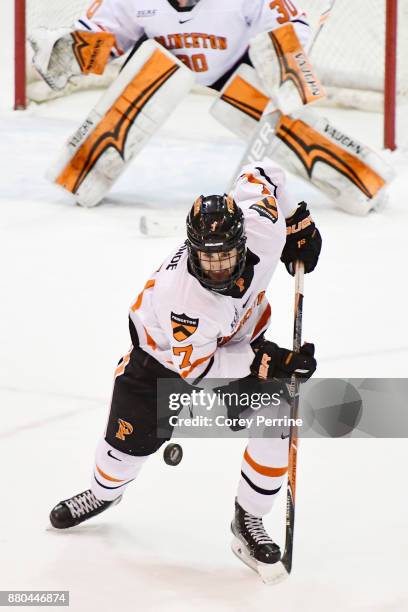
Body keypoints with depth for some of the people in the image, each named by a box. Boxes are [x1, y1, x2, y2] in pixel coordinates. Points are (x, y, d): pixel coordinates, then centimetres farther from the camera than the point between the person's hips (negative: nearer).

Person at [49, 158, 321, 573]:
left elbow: (261, 174, -13)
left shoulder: (263, 229, -35)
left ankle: (249, 518, 9)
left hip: (240, 334, 4)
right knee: (132, 437, 4)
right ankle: (104, 493, 40)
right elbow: (194, 364, -29)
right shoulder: (178, 294, -45)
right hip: (168, 347, -4)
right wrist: (265, 364, -34)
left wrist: (299, 224, -5)